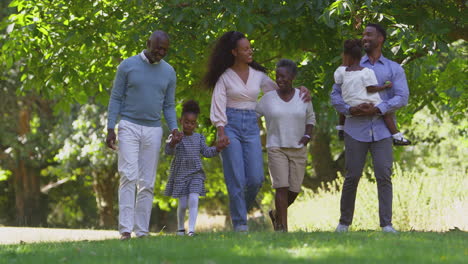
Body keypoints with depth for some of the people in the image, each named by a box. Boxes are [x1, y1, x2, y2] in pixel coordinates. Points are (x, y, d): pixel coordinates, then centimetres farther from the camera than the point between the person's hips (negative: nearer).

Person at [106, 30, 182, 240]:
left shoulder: (168, 72, 6)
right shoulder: (128, 65, -3)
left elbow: (169, 106, 11)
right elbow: (116, 98, 0)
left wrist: (174, 129, -6)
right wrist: (110, 129, -7)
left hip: (153, 130, 3)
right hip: (129, 127, -3)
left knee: (147, 183, 2)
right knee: (129, 176, -15)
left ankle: (142, 231, 6)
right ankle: (125, 229, -19)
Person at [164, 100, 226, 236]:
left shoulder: (198, 138, 9)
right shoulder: (175, 137, -4)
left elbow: (206, 152, 15)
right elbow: (168, 151, -17)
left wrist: (217, 148, -2)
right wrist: (172, 143, -39)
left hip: (196, 174, 2)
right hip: (180, 174, -2)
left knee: (193, 200, -15)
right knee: (182, 204, 1)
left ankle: (191, 229, -19)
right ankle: (180, 228, 22)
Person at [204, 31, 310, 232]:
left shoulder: (258, 75, 10)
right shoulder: (225, 77, 0)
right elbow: (218, 106, -4)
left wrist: (301, 89, 3)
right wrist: (221, 132, -16)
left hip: (251, 127, 3)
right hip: (231, 126, -3)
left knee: (256, 178, -6)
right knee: (236, 179, -7)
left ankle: (242, 209, 21)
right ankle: (239, 223, 0)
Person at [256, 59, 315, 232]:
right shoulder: (268, 98, -1)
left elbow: (310, 118, 15)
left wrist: (307, 135, -1)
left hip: (298, 149, 2)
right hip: (276, 148, -2)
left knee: (294, 190, 1)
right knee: (282, 187, -14)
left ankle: (276, 214, 29)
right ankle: (283, 227, -12)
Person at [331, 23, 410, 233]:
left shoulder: (393, 69, 11)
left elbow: (402, 97, -1)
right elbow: (335, 95, 9)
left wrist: (377, 109, -14)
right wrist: (349, 110, -11)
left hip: (382, 131, -1)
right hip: (356, 131, 1)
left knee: (384, 176, -8)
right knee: (352, 176, 1)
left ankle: (386, 224, -7)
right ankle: (344, 222, 11)